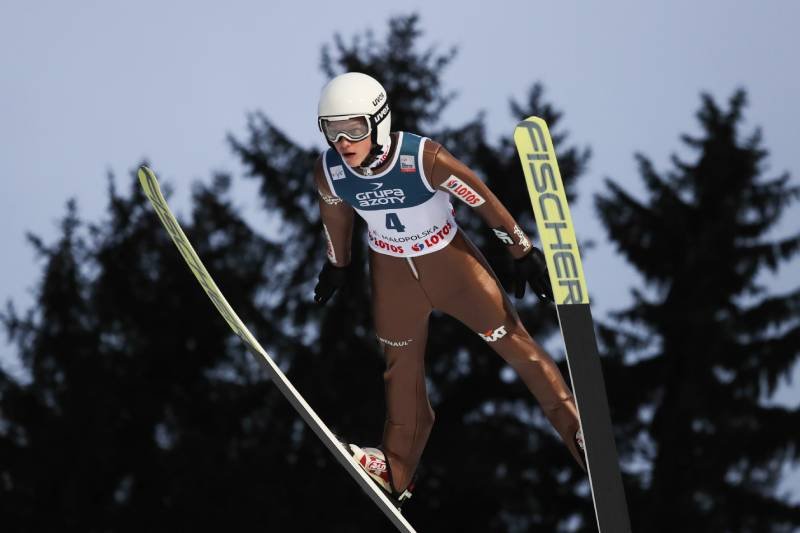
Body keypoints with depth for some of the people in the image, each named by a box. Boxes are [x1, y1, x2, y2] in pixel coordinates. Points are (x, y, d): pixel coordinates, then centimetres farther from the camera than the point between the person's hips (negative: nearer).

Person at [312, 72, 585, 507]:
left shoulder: (426, 159, -34)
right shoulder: (328, 173, -23)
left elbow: (483, 200, -20)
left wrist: (523, 253, -10)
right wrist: (337, 265, 17)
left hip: (449, 258, -3)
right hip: (391, 271, 3)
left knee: (513, 342, 4)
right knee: (402, 367, 17)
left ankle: (578, 429, 19)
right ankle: (395, 470, 35)